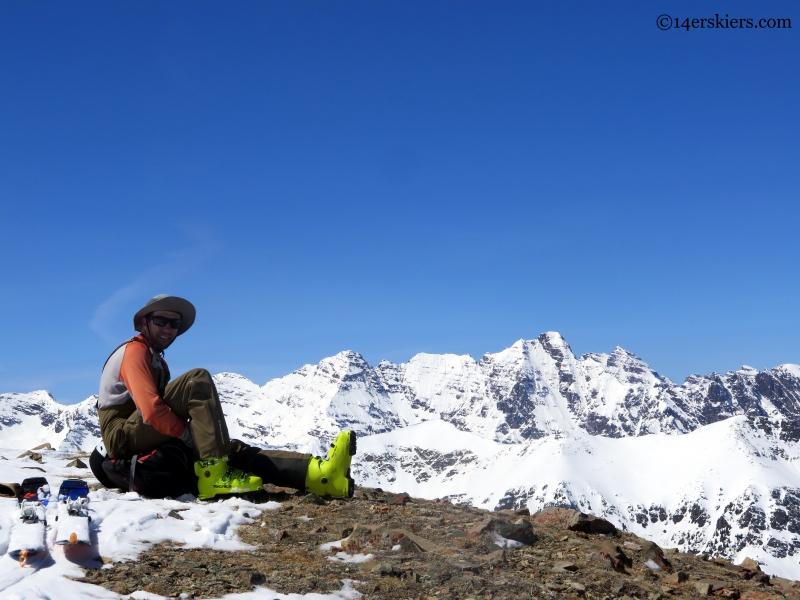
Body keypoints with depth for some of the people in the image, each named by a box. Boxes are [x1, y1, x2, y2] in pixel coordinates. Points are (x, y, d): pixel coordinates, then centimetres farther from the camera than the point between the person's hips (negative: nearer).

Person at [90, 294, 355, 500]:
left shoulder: (156, 360, 24)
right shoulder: (134, 351, -8)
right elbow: (151, 411, -21)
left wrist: (193, 442, 1)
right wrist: (188, 433, -14)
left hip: (150, 444, 9)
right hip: (125, 437, -9)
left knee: (230, 449, -8)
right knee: (198, 380, -22)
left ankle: (318, 473, -26)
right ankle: (213, 474, -32)